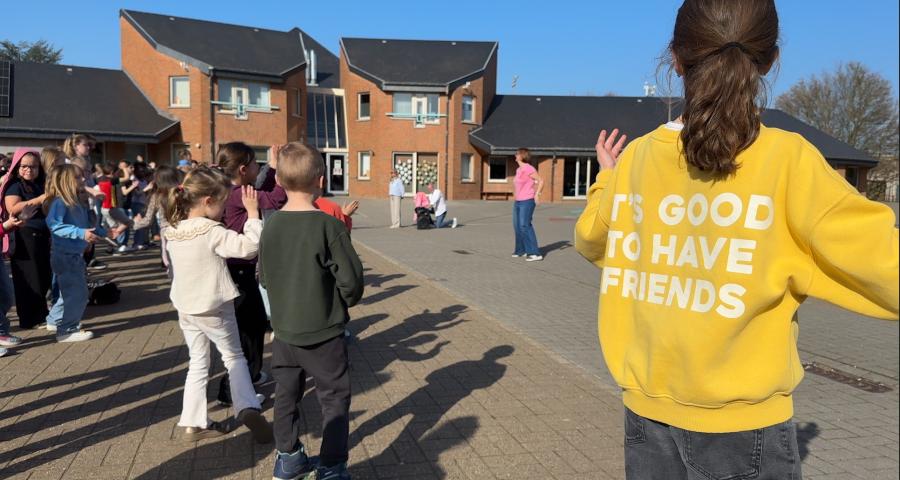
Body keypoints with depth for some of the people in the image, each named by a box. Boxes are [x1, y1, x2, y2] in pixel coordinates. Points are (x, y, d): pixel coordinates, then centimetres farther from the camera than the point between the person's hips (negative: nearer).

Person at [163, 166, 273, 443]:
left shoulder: (172, 232, 2)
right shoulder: (212, 232, -21)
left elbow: (172, 266, 13)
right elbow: (249, 246, -27)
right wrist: (253, 214, -19)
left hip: (185, 308, 6)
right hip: (214, 308, -6)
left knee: (197, 363, 17)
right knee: (234, 357, 12)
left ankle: (194, 423, 20)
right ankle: (247, 407, -4)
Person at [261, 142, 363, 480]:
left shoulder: (271, 224, -3)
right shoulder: (329, 225, -19)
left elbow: (263, 276, 7)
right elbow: (351, 279, -16)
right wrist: (346, 301, 4)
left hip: (284, 330, 5)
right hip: (323, 332, -5)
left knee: (286, 394, 20)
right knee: (335, 400, 10)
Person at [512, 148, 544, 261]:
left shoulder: (528, 169, -12)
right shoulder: (519, 170, 14)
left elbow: (541, 181, -14)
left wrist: (537, 194, -21)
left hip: (527, 202, -9)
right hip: (518, 202, 9)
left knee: (525, 226, -16)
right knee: (517, 226, 11)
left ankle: (535, 253, -17)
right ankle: (521, 250, 24)